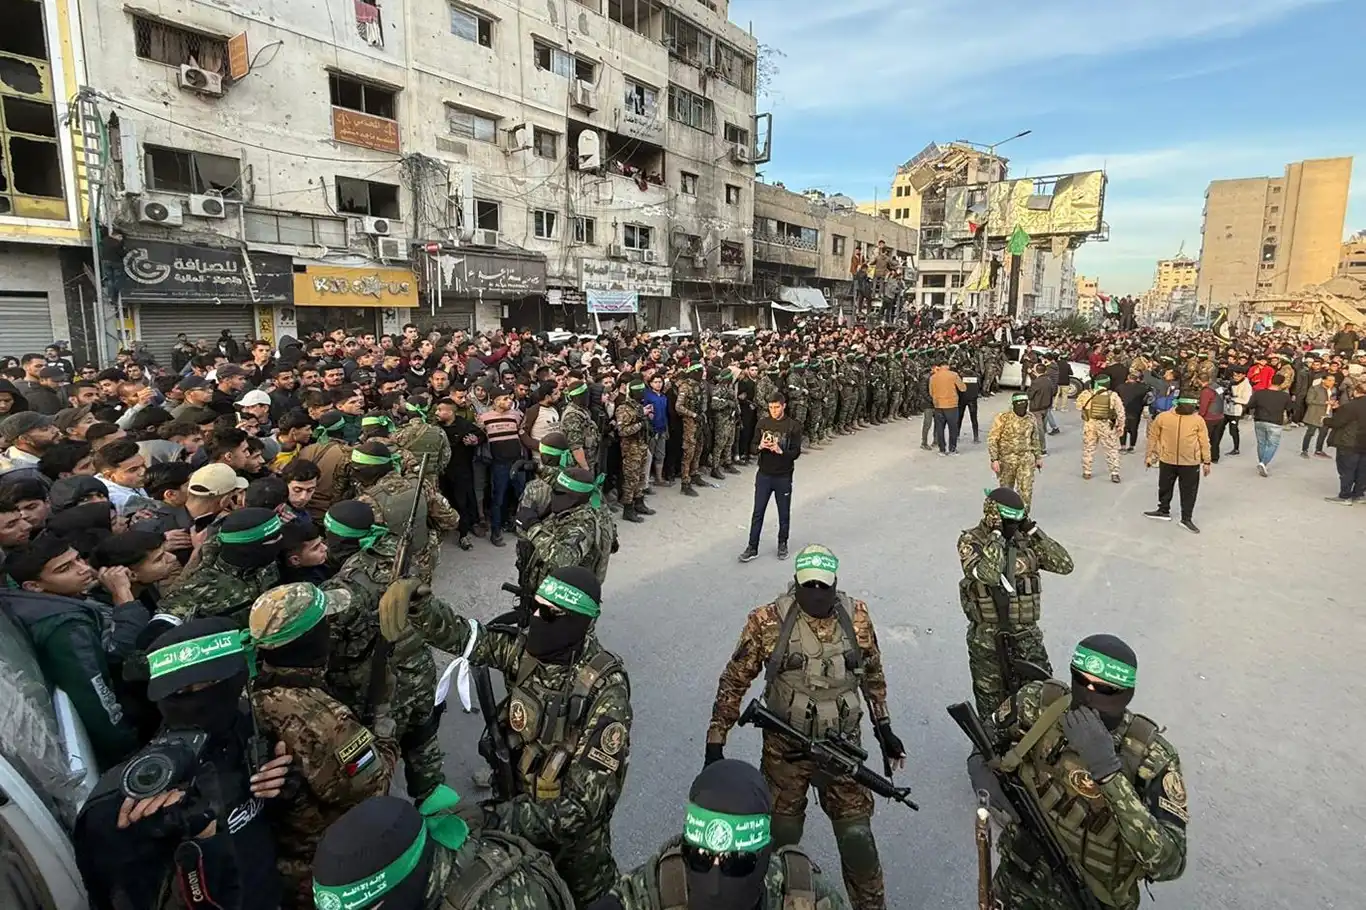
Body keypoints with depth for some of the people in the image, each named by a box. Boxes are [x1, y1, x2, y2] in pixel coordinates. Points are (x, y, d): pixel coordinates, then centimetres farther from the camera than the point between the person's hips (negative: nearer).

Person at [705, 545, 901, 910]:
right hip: (785, 749, -1)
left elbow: (872, 675, 9)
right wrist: (715, 740, -8)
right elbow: (734, 681, -8)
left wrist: (884, 728, 12)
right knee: (781, 835, 15)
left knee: (856, 835, 8)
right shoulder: (768, 622, -18)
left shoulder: (857, 617, -8)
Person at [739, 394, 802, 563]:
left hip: (783, 476, -2)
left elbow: (796, 452, -11)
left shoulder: (793, 426, -9)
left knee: (784, 514, 13)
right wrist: (760, 446, -20)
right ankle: (752, 548, 14)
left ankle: (782, 544, 33)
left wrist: (780, 451, -28)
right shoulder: (762, 423, -1)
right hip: (764, 475, 2)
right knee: (758, 513, 6)